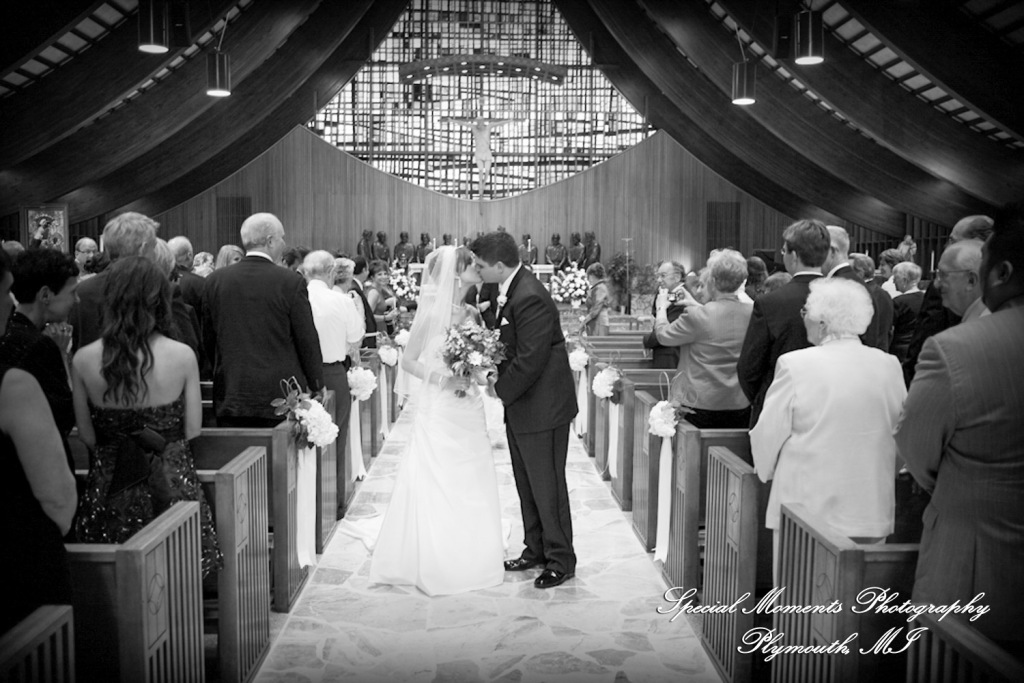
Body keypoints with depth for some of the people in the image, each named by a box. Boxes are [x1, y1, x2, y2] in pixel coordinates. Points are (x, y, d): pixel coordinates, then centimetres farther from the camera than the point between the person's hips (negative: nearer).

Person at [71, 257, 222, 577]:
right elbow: (193, 429, -4)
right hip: (171, 482, -1)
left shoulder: (84, 359, -7)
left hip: (109, 487, 2)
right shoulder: (182, 356, -11)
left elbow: (87, 437, 0)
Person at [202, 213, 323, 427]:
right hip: (281, 396, -3)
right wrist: (316, 386, 8)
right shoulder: (291, 282, -8)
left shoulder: (215, 281, 2)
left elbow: (208, 339, 9)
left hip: (230, 397, 3)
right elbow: (307, 340, -4)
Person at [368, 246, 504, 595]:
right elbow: (408, 361, -6)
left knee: (471, 485, 10)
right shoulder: (432, 312, -10)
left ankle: (469, 558, 25)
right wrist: (442, 379, -17)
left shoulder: (471, 314, 7)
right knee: (436, 486, 1)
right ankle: (434, 563, 16)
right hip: (437, 410, -6)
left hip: (468, 408, 6)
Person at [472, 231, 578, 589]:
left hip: (541, 407, -10)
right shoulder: (510, 290, 7)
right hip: (520, 406, 10)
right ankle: (535, 550, 33)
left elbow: (529, 360, -25)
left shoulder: (530, 298, -24)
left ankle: (561, 560, 16)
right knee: (527, 485, 19)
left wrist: (499, 390, -15)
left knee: (547, 486, 2)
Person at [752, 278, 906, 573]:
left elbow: (767, 435, -5)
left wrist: (766, 471, 14)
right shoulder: (889, 365, -1)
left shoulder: (795, 365, -12)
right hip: (873, 513, 4)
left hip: (807, 507, -4)